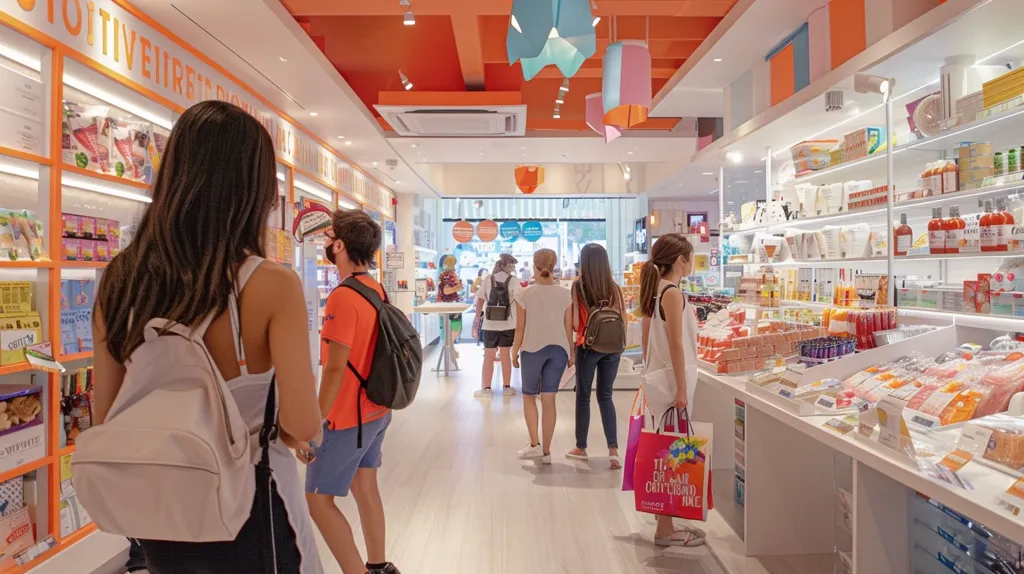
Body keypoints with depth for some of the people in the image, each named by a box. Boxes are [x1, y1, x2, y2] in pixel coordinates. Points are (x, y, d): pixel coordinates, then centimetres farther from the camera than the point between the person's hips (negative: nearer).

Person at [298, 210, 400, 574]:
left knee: (318, 500, 5)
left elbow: (336, 369, -24)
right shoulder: (377, 290, 4)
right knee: (365, 488, 19)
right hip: (376, 411, 9)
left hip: (348, 418, -8)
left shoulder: (343, 296, -22)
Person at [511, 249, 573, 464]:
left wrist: (515, 352, 8)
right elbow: (568, 327, 1)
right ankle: (546, 451, 13)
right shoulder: (565, 294, 0)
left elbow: (520, 327, -4)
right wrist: (571, 352, 12)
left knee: (529, 396, 17)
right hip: (558, 349, 2)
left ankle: (535, 444, 9)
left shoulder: (526, 294, -6)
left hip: (533, 348, -2)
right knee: (549, 399, 8)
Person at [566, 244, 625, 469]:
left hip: (588, 346, -3)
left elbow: (575, 323, -13)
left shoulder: (578, 286, -9)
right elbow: (623, 320, 3)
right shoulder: (614, 288, 1)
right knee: (605, 396, 12)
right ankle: (613, 449, 4)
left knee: (583, 396, 11)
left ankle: (581, 448, 23)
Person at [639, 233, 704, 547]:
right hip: (673, 382, -9)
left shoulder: (654, 291, 11)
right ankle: (665, 529, 11)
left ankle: (666, 522, 28)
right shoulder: (673, 293, -16)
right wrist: (682, 390, -19)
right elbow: (675, 345, -20)